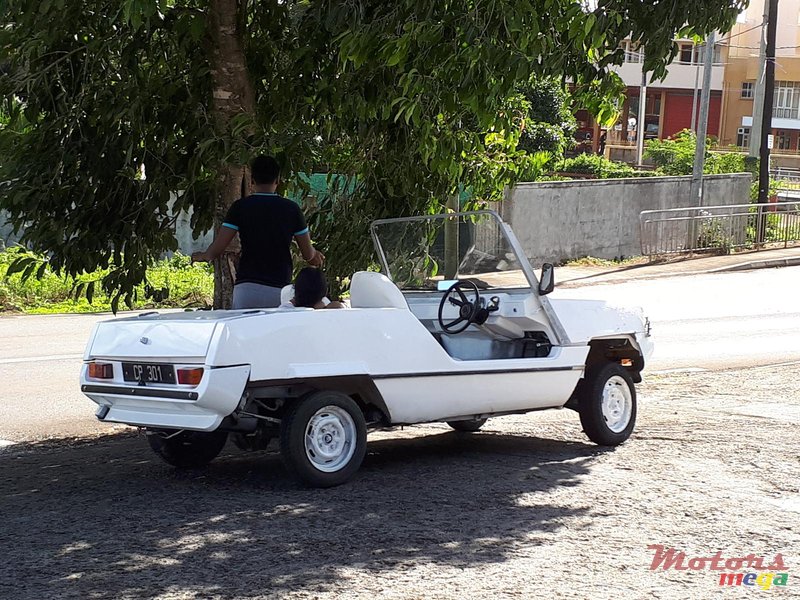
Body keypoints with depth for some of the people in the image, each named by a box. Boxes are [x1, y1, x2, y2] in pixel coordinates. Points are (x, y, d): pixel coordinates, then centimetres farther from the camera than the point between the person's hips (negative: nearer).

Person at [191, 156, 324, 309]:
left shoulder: (240, 207, -1)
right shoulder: (291, 209, 3)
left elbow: (218, 247, -4)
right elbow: (308, 254, 6)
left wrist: (204, 256, 18)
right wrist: (315, 254, 30)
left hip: (247, 287, -1)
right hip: (281, 289, 1)